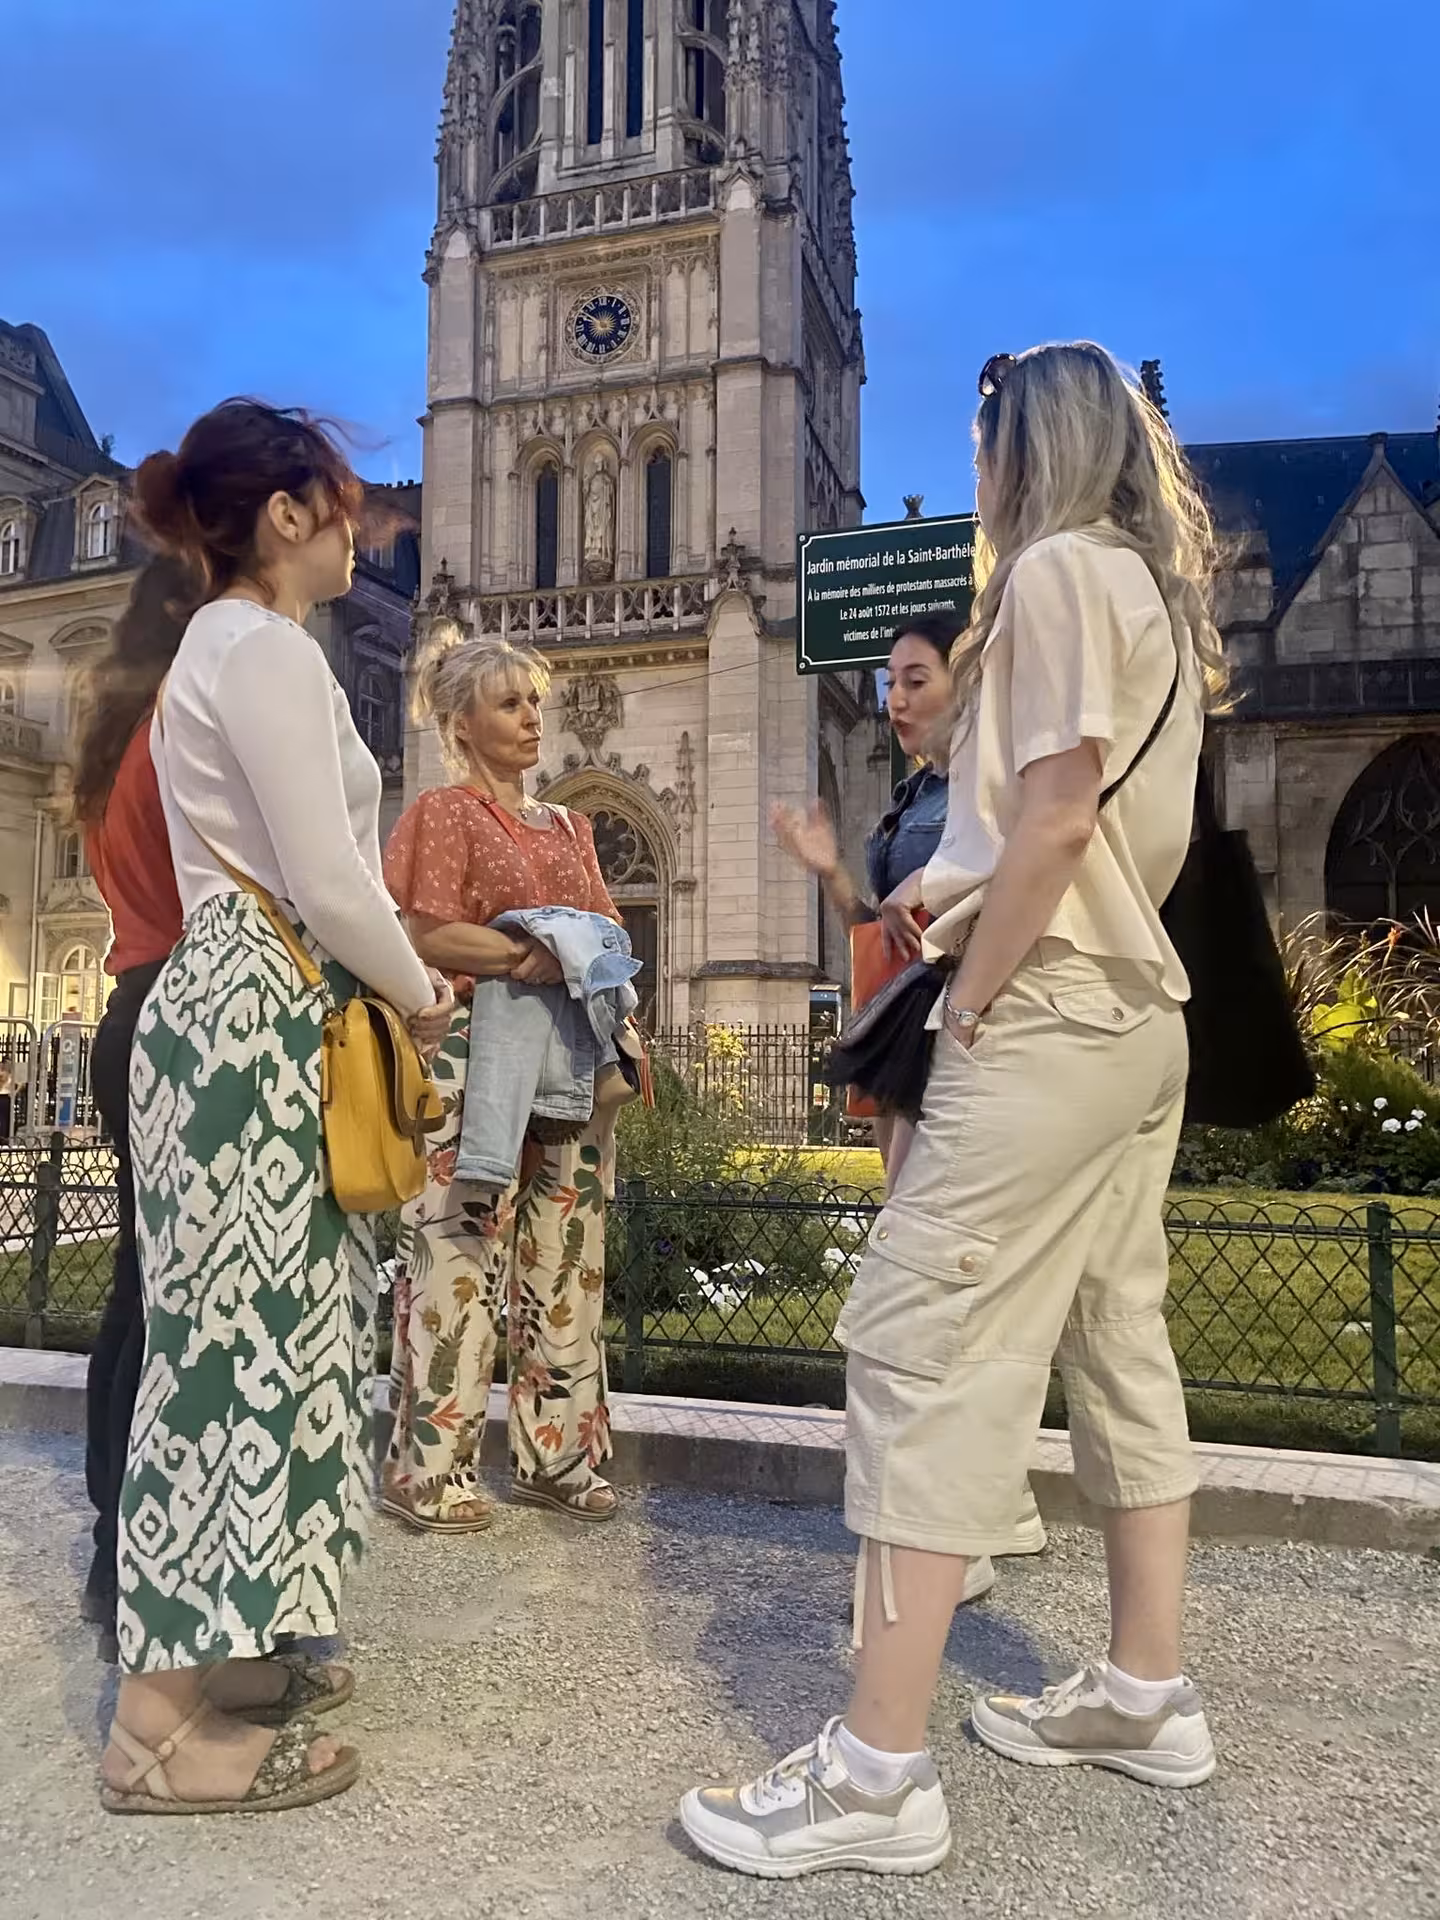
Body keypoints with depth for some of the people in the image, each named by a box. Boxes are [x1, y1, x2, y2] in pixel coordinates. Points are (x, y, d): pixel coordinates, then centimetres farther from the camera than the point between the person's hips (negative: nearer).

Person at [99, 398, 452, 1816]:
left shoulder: (221, 649, 20)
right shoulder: (268, 649, -12)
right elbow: (329, 883, -18)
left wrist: (385, 987, 19)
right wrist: (420, 997, -3)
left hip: (237, 1010, 10)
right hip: (256, 1020, -10)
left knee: (249, 1322, 13)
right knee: (235, 1330, -6)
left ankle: (219, 1643, 24)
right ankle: (161, 1718, 4)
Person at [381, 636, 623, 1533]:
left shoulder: (568, 826, 20)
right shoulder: (446, 813, 0)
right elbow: (430, 937, -12)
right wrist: (542, 957, -18)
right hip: (476, 1058, -7)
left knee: (564, 1260, 8)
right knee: (460, 1255, -6)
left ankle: (557, 1450, 17)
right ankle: (430, 1467, 4)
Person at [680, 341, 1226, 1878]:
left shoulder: (1058, 568, -8)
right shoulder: (1152, 588, 20)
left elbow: (1058, 814, -17)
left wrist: (967, 1005, -12)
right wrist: (962, 889, 10)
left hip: (1046, 1025, -10)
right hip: (1137, 1017, 10)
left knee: (923, 1349, -9)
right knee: (1117, 1345, 13)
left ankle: (878, 1772, -3)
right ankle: (1143, 1694, 25)